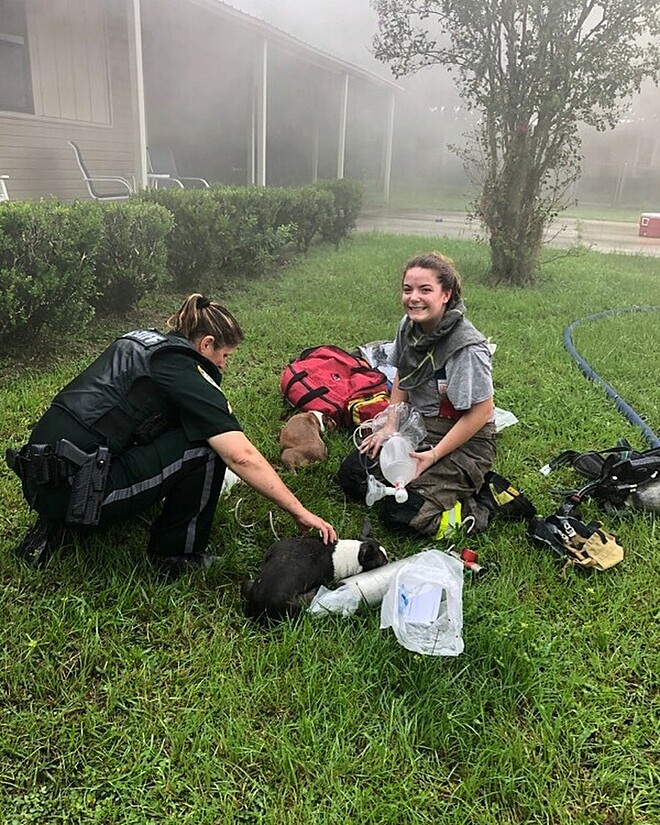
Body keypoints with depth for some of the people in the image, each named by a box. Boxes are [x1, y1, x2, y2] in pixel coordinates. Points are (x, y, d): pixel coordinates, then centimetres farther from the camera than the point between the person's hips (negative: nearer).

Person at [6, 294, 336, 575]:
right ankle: (175, 554, 6)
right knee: (206, 445, -9)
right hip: (73, 490, -9)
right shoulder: (183, 372, -10)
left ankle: (55, 525, 19)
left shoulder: (142, 341, 16)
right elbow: (242, 456, -18)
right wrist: (300, 512, -11)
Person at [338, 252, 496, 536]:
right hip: (419, 427, 8)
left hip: (464, 441, -8)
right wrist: (390, 426, 2)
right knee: (351, 473, 3)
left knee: (400, 510, -20)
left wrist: (433, 455, -20)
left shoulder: (468, 348, -25)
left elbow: (481, 411, -21)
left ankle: (475, 504, 2)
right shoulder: (409, 326, -3)